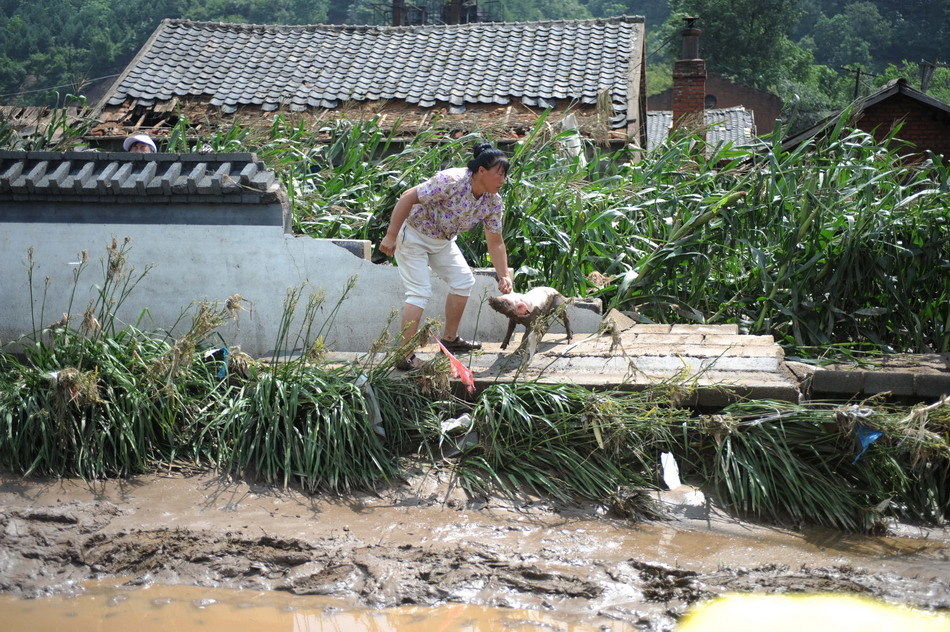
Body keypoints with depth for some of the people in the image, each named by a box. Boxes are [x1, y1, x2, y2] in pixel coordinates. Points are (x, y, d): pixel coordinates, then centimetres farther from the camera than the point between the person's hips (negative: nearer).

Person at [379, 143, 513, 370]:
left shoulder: (493, 201, -9)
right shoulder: (451, 181, -33)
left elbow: (495, 242, 1)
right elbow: (408, 197, -29)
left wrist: (504, 276, -6)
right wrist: (391, 237, -27)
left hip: (442, 241, 8)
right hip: (412, 235, -8)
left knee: (464, 281, 10)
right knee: (420, 292, -15)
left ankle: (450, 339, 24)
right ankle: (405, 357, -11)